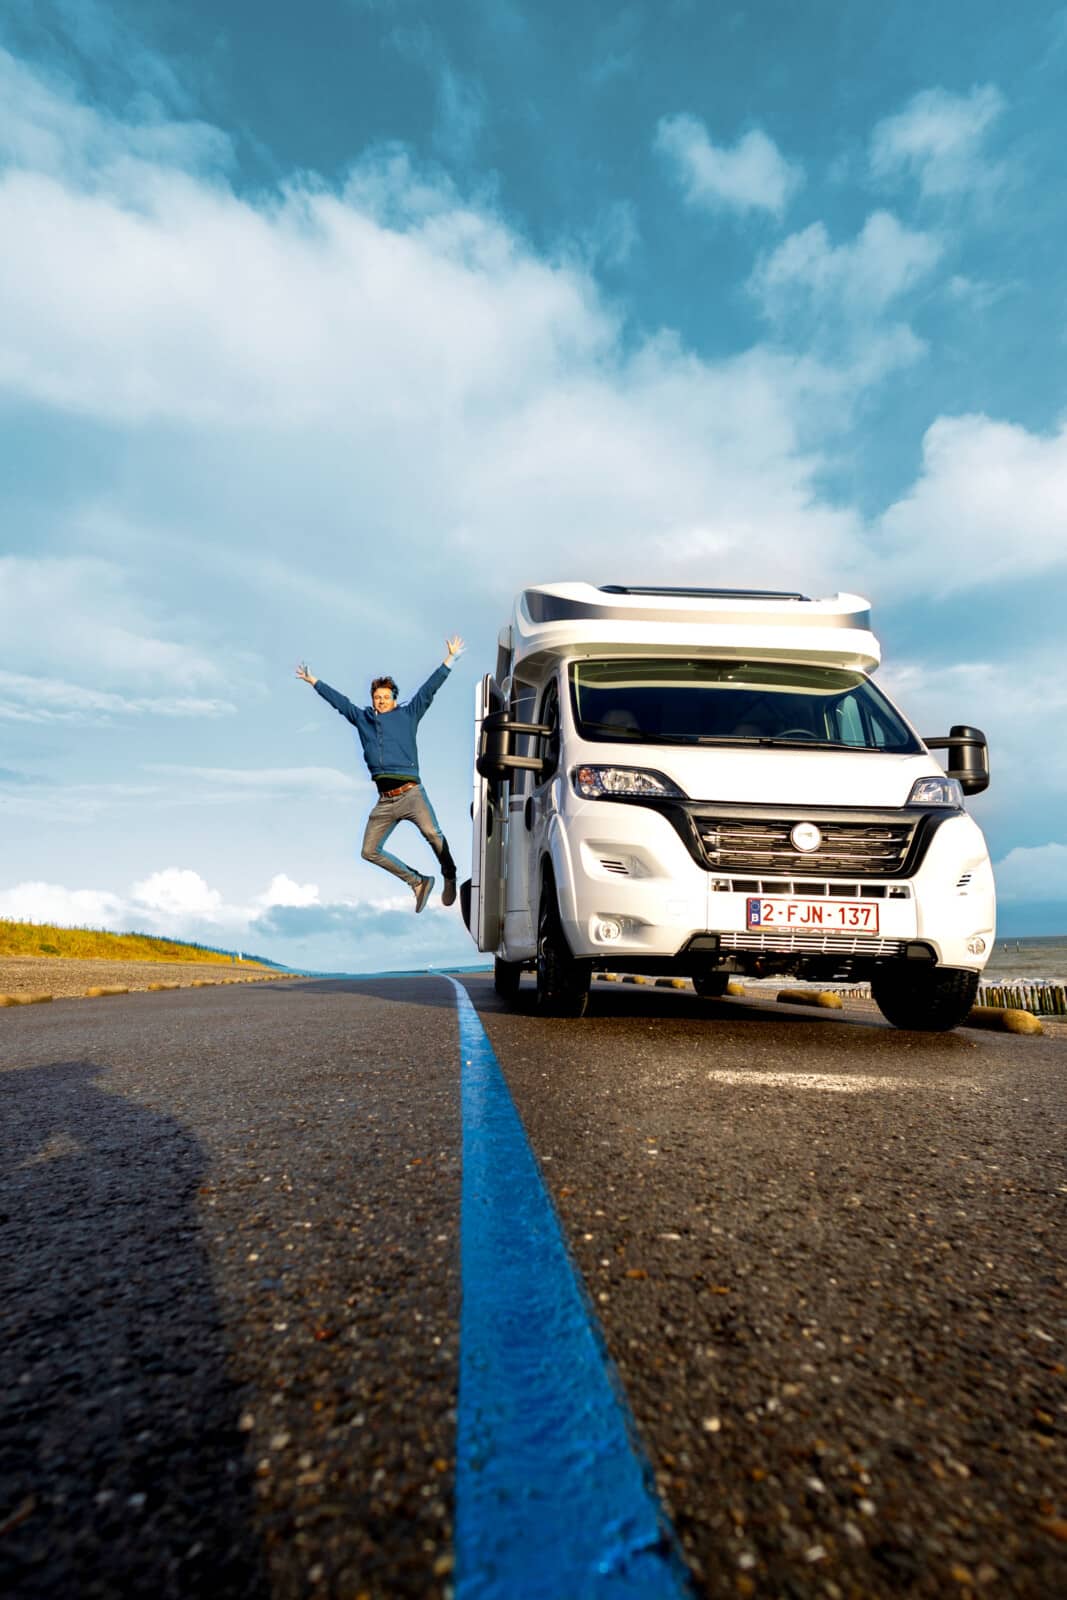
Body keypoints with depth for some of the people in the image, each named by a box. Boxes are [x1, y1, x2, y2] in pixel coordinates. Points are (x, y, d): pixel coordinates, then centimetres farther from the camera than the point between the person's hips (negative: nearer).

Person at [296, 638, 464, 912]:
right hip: (384, 800, 5)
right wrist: (313, 681, 37)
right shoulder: (362, 718, 19)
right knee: (370, 851, 3)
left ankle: (450, 877, -9)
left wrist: (449, 660, 5)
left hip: (411, 794, -5)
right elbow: (338, 700, 29)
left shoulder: (407, 714, 11)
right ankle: (417, 881, 13)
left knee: (431, 833, -28)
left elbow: (429, 688, 8)